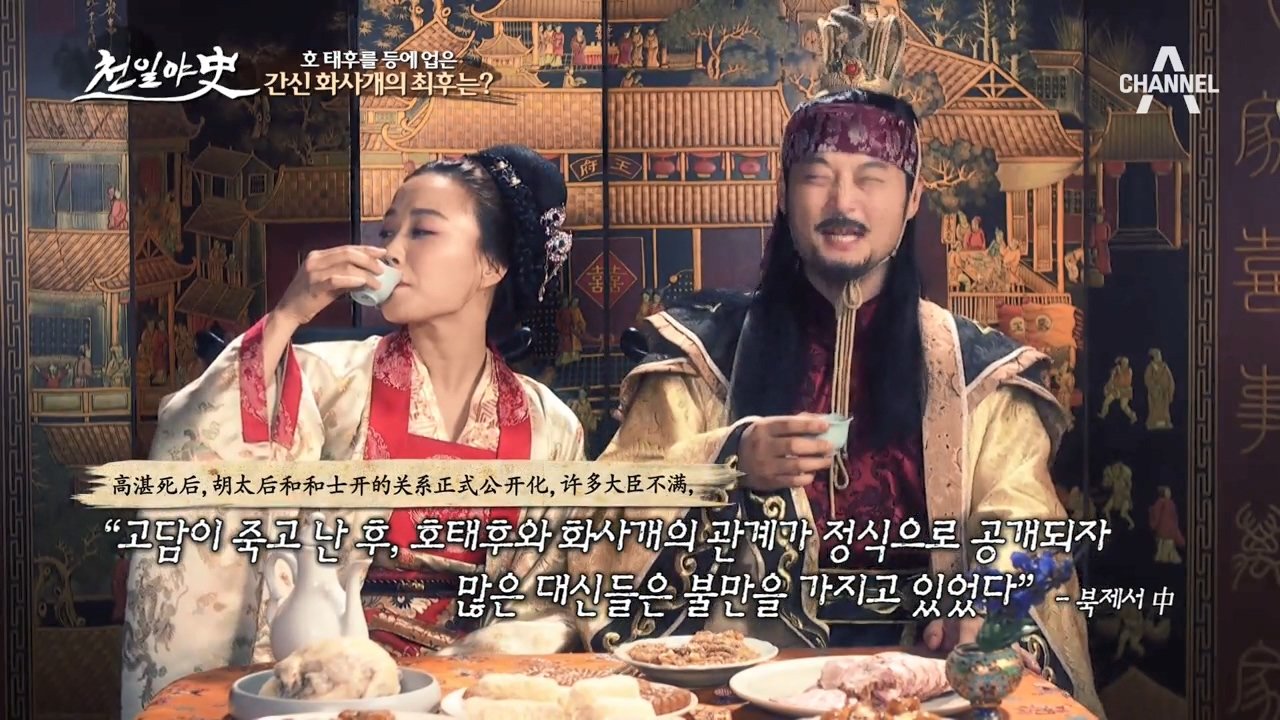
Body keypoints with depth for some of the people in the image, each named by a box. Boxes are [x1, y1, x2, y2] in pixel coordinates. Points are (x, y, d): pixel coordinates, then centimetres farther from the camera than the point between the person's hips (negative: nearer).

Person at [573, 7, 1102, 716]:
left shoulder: (976, 368, 10)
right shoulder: (706, 347, 7)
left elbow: (1018, 519, 0)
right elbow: (618, 503, 0)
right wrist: (728, 463, -19)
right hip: (747, 660, -2)